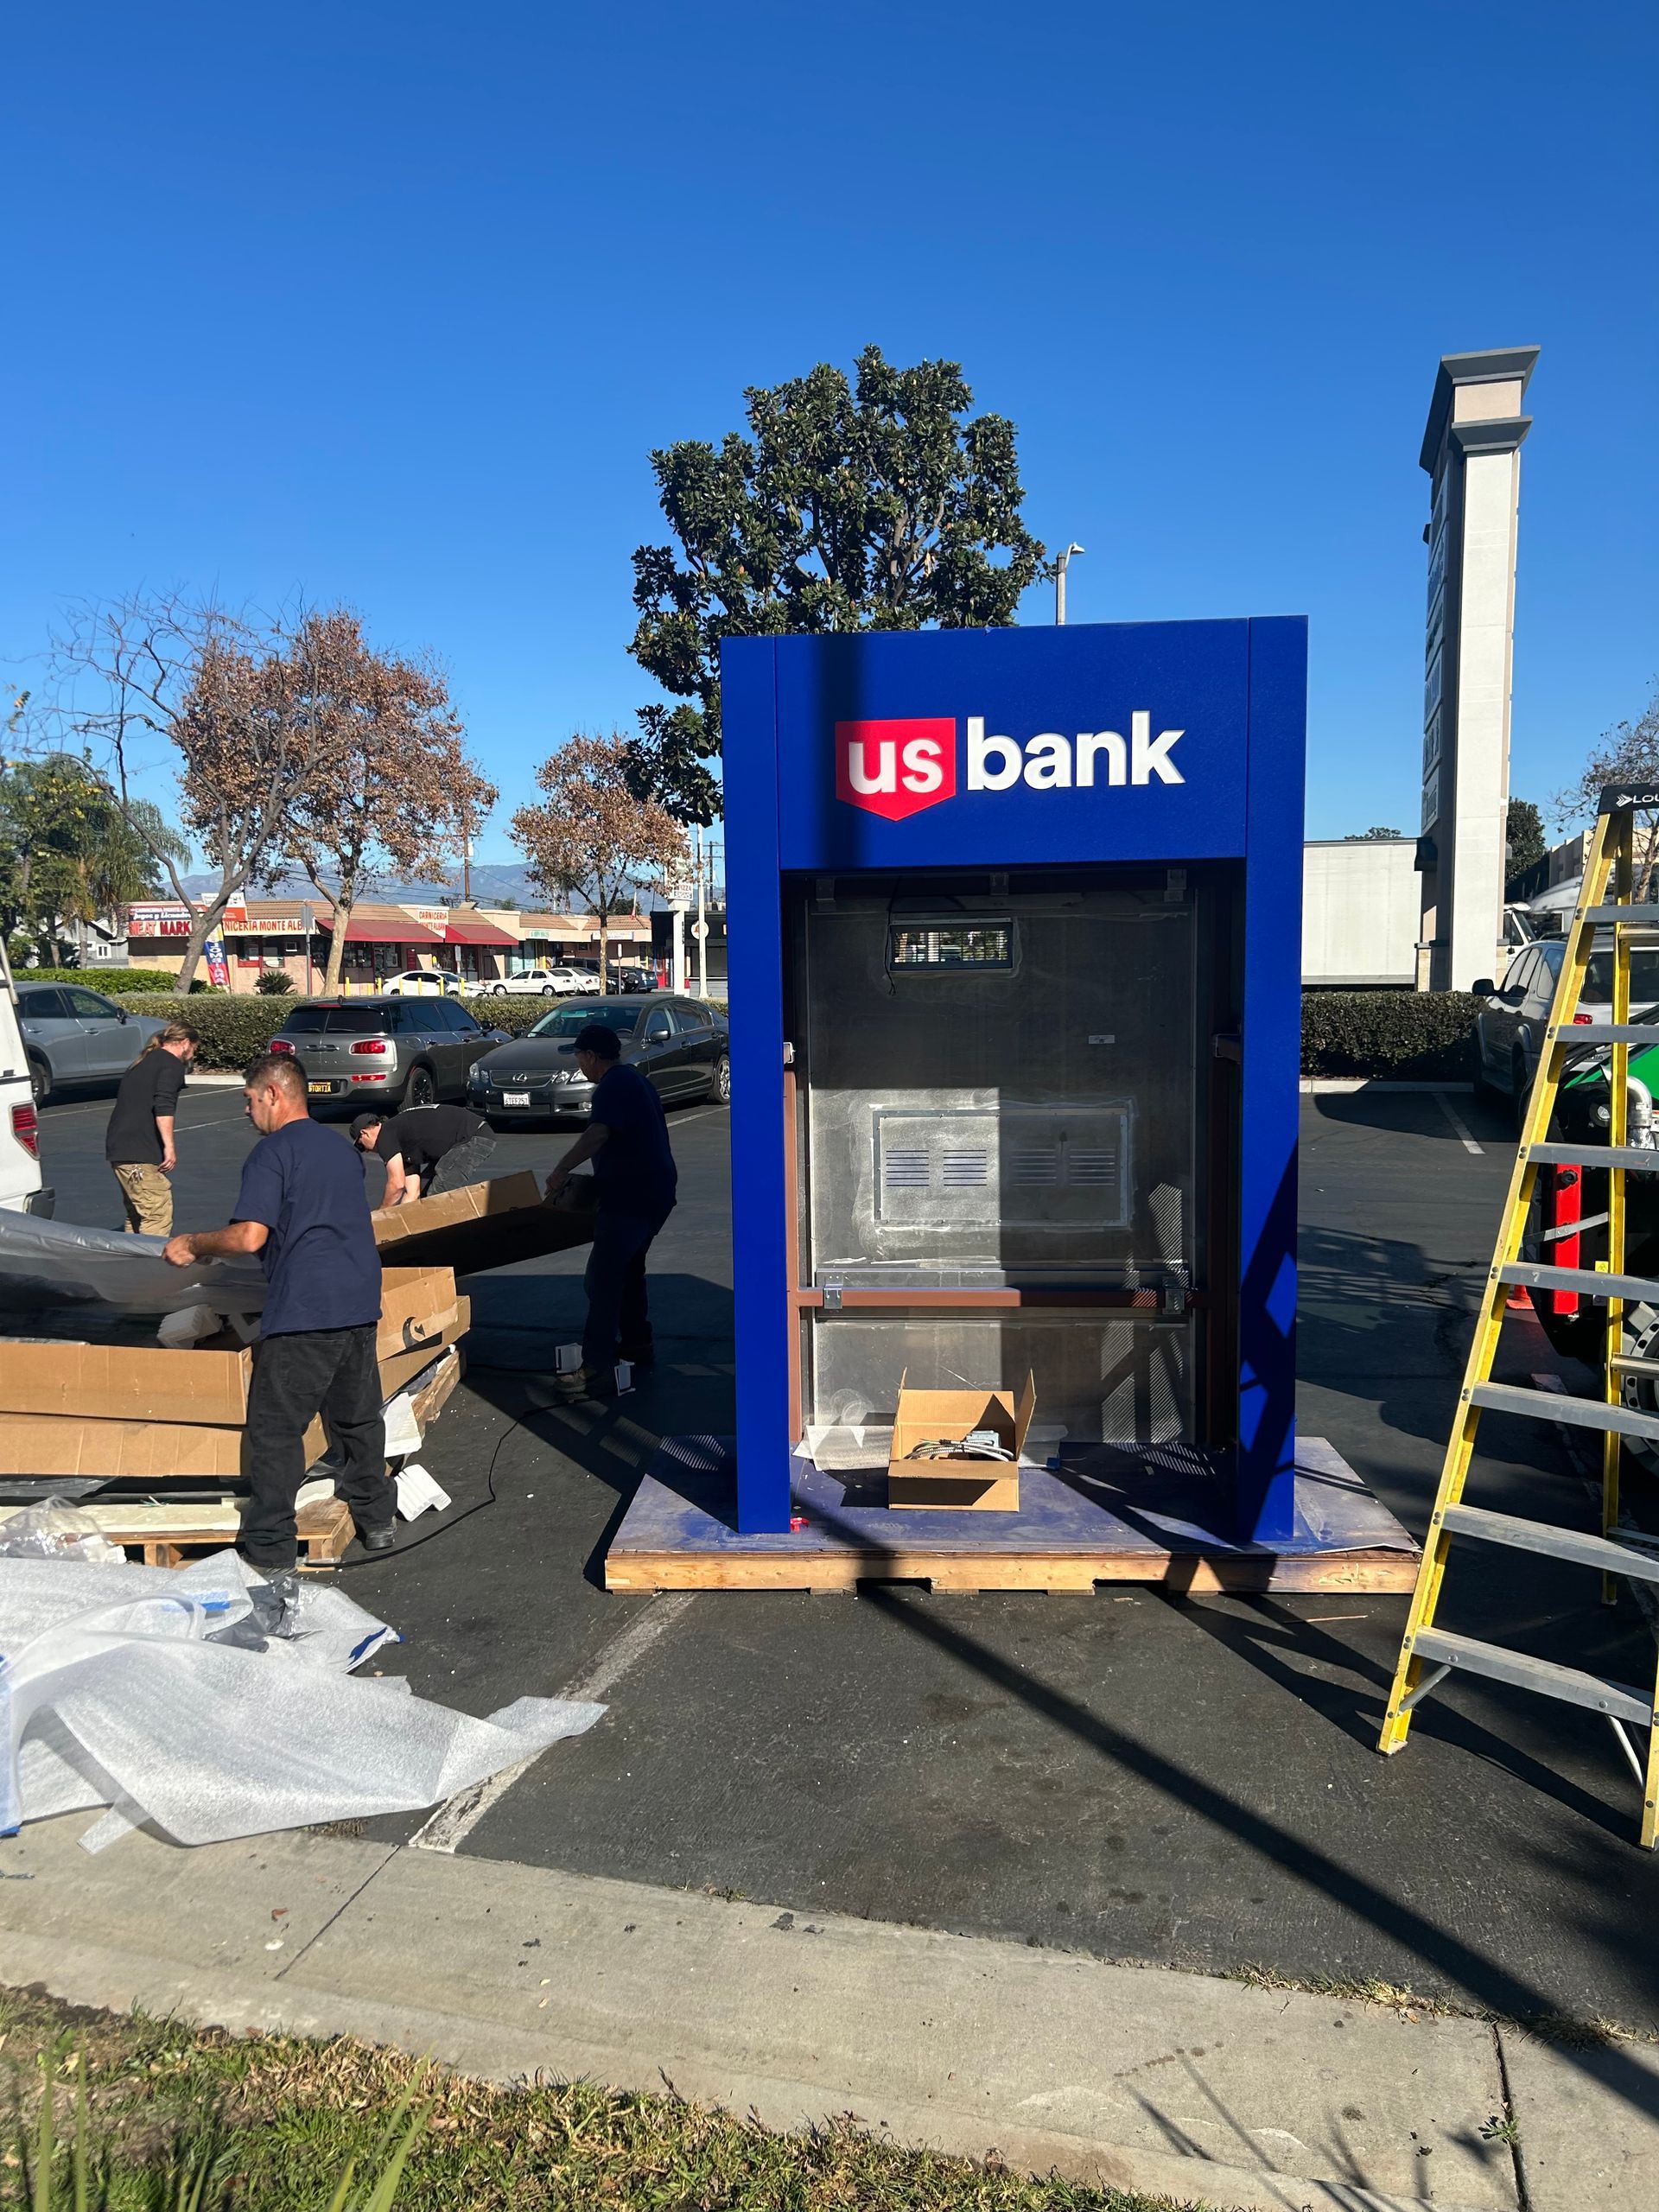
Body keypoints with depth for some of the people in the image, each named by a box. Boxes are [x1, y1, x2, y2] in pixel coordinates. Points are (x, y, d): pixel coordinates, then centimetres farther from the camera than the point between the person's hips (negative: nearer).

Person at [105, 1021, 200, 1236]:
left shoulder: (142, 1063, 25)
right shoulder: (172, 1064, -4)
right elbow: (163, 1106, -18)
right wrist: (169, 1145, -17)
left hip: (118, 1148, 10)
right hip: (139, 1153, -10)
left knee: (136, 1214, 17)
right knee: (159, 1216, -11)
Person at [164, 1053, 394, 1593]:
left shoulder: (272, 1152, -7)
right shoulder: (339, 1147, 19)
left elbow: (250, 1237, -17)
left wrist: (192, 1244, 1)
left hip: (303, 1310, -8)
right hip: (359, 1302, 8)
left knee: (275, 1432, 1)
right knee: (358, 1416, 21)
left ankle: (273, 1561, 3)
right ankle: (376, 1519, 33)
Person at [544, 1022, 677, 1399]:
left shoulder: (614, 1085, -14)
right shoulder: (634, 1080, 18)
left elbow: (598, 1133, -30)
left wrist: (562, 1170, -26)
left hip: (630, 1196, -11)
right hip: (655, 1192, 11)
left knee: (602, 1279, -11)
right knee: (629, 1269, 24)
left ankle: (597, 1371, -12)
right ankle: (638, 1344, 34)